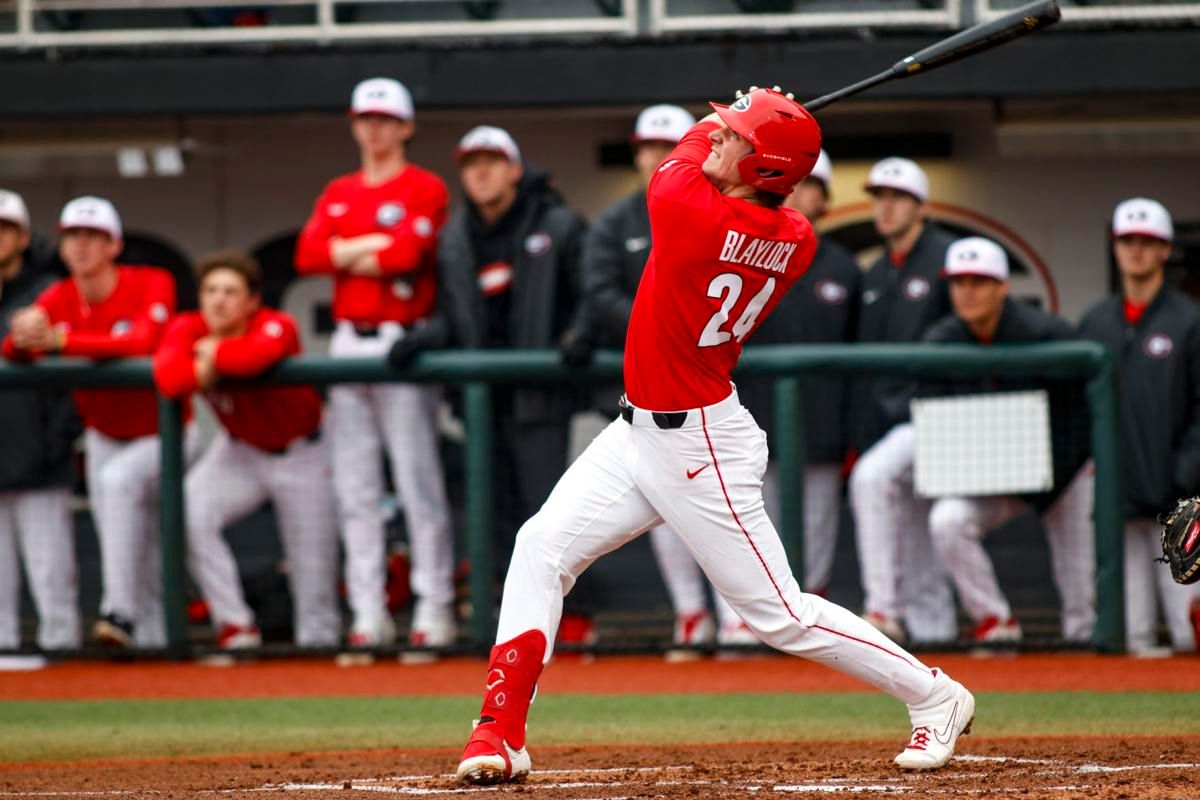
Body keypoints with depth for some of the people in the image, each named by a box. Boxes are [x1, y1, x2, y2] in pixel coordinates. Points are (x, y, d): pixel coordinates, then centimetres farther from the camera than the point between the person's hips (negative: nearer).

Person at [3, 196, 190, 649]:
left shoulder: (152, 285, -20)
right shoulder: (57, 299, -8)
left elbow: (141, 342, -39)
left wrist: (60, 340, -49)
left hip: (162, 436, -5)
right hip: (103, 438, 5)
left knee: (119, 479, -34)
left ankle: (121, 611, -33)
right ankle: (153, 640, 24)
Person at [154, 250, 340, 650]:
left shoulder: (276, 326, -29)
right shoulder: (188, 329, -17)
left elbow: (259, 354, -52)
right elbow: (167, 376, -35)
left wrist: (215, 353, -35)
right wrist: (202, 370, -46)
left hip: (300, 454, -3)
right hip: (238, 451, 3)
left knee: (313, 565, 1)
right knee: (189, 516, -22)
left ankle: (319, 640, 24)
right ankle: (235, 625, -13)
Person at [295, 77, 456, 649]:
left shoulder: (425, 189, 0)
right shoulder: (338, 195, 17)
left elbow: (408, 252, -16)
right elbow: (307, 255, 2)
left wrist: (348, 253, -1)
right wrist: (378, 246, -7)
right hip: (348, 342, 6)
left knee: (417, 478, -8)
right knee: (355, 487, 4)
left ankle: (434, 606, -7)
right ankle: (368, 612, 6)